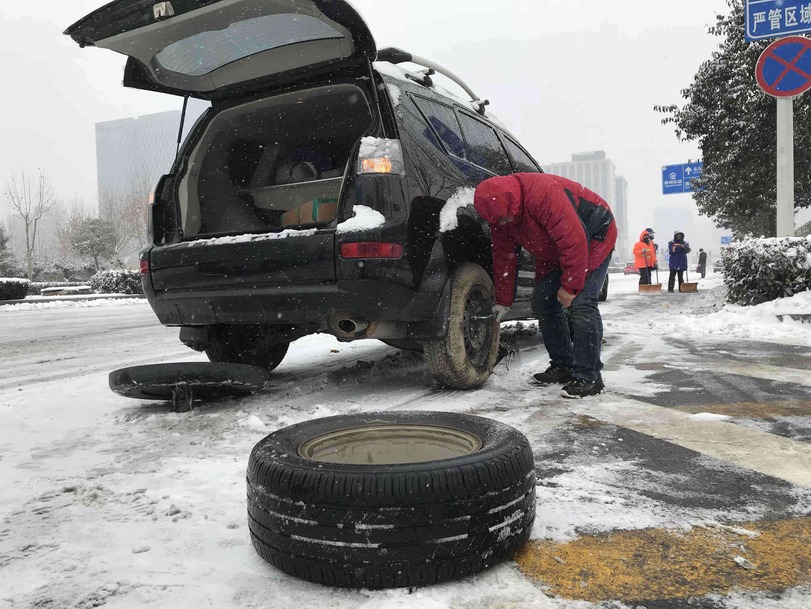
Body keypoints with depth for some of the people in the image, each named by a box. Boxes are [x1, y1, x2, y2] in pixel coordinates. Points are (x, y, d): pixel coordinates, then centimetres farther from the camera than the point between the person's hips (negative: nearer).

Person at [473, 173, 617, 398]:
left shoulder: (544, 194, -37)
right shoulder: (500, 218, -10)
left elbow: (574, 241, -36)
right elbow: (503, 258, -1)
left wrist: (570, 286, -28)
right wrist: (503, 301, 2)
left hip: (594, 237, -8)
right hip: (554, 251, 8)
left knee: (580, 303, -20)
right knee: (542, 303, 3)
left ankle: (589, 378, -13)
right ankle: (563, 366, 13)